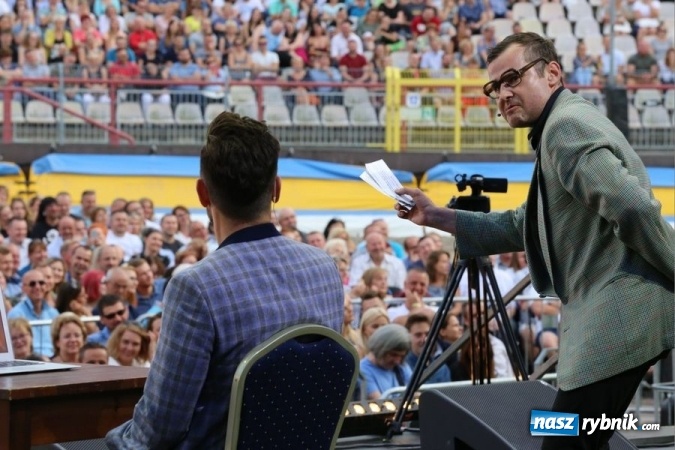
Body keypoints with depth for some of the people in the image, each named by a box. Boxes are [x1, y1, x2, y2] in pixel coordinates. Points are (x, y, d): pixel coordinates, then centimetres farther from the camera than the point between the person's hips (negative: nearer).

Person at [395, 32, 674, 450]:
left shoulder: (566, 124, -13)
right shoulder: (559, 129, 21)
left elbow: (634, 210, -24)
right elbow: (522, 228, 24)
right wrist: (436, 217, 18)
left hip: (621, 315, -11)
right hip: (610, 315, 11)